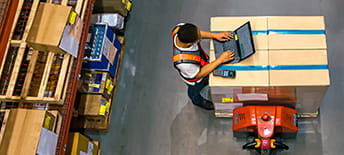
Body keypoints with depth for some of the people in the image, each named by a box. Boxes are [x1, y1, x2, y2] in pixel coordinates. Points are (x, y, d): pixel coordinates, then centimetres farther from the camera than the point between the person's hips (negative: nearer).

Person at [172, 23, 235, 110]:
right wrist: (220, 60, -29)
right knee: (195, 90, 31)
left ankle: (205, 82, 72)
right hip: (194, 78, -5)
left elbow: (198, 33, -10)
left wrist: (215, 35, -20)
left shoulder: (179, 28, -35)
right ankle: (198, 101, 65)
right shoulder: (184, 61, -51)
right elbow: (199, 75, -29)